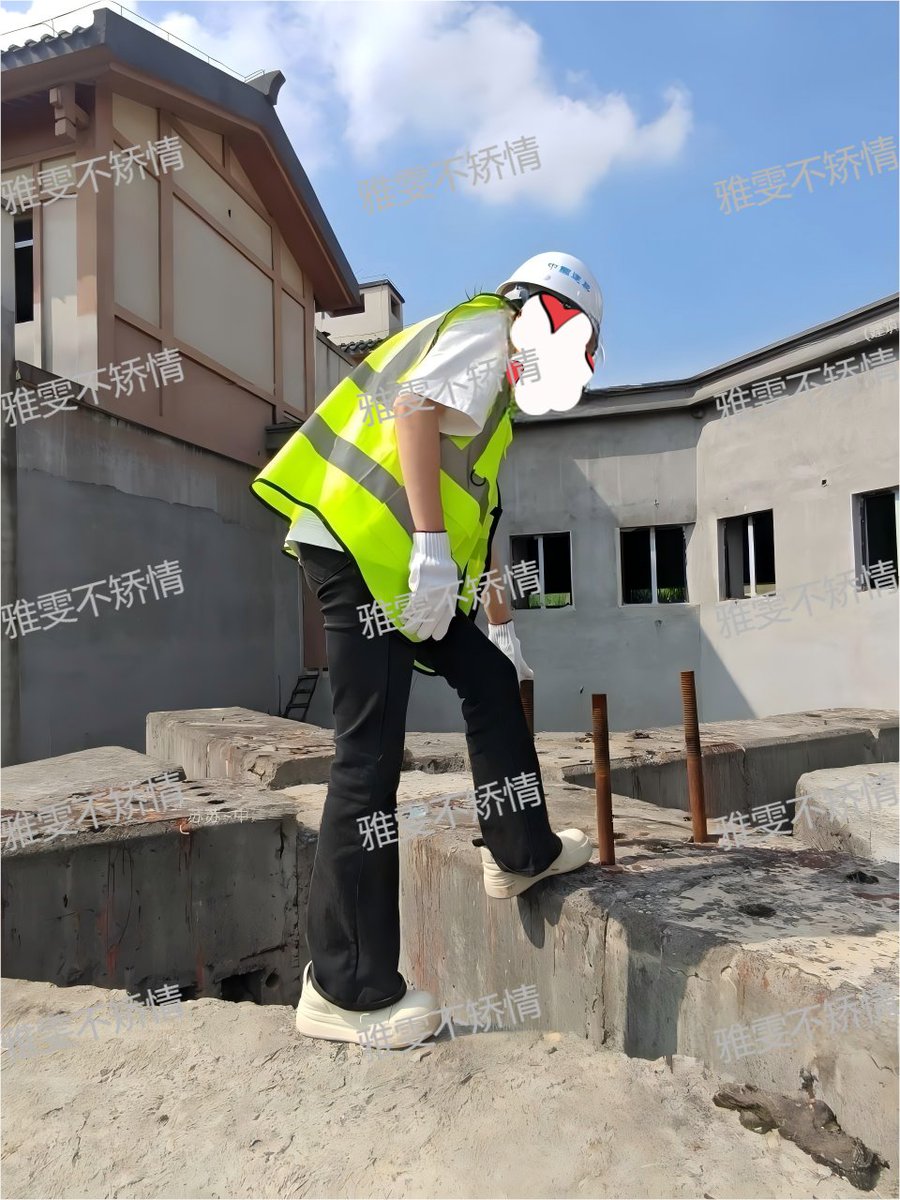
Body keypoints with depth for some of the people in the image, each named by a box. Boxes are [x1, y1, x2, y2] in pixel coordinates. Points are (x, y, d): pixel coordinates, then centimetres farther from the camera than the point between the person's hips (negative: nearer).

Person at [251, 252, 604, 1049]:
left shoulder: (491, 388, 32)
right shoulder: (485, 328, 4)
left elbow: (479, 514, 31)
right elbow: (413, 407, -18)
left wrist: (504, 627, 31)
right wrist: (433, 548, -24)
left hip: (392, 562, 10)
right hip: (360, 545, -10)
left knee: (491, 681, 15)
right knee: (371, 759, -9)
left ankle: (521, 852, 27)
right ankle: (350, 988, 2)